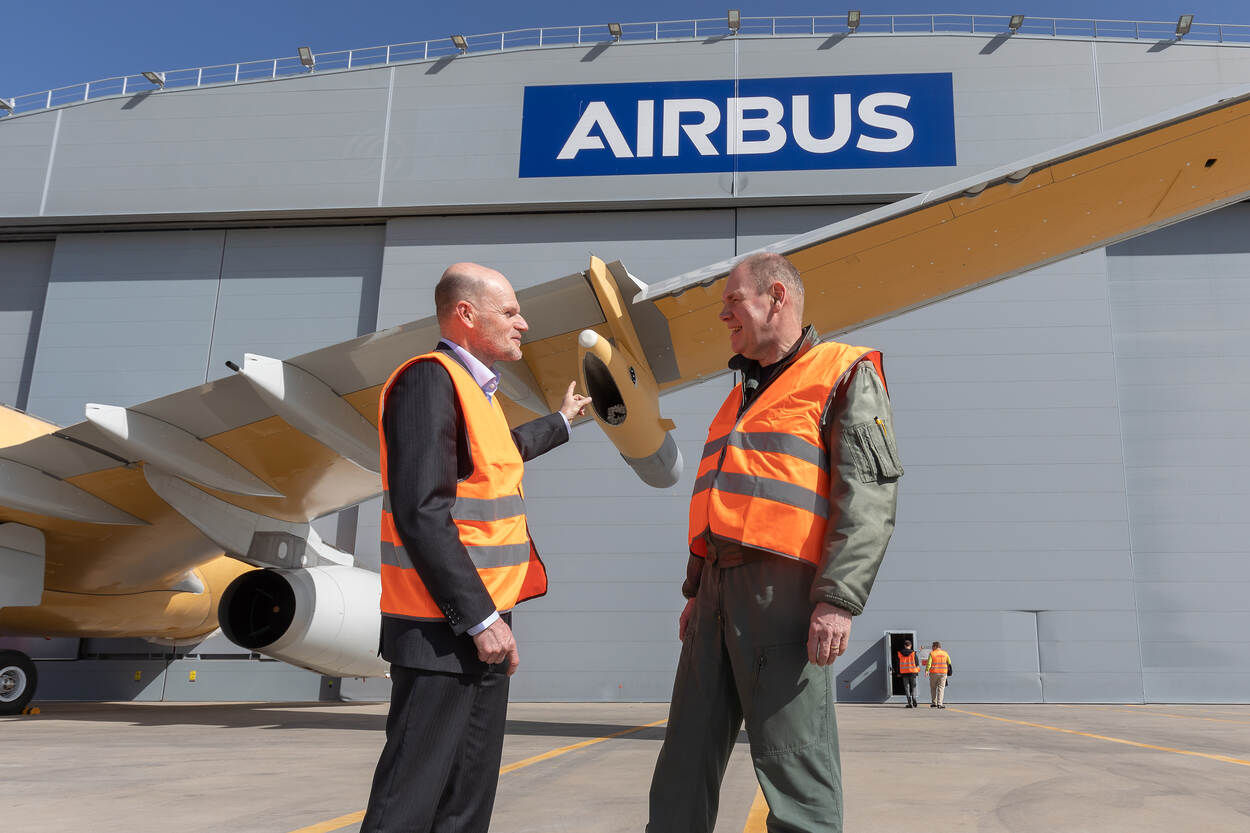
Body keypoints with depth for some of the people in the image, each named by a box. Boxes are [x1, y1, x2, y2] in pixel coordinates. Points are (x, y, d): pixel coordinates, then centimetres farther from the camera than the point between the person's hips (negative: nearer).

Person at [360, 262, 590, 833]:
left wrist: (561, 422, 54)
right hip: (441, 631, -10)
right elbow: (420, 514, -22)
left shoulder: (473, 388, 16)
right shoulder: (429, 380, -14)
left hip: (482, 622, 10)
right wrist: (480, 618, -21)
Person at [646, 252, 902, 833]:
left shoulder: (844, 374, 0)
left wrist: (838, 599, -20)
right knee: (684, 765, 10)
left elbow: (869, 495, -11)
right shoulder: (743, 395, 25)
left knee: (794, 769, -4)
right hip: (720, 590, 8)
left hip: (783, 587, -8)